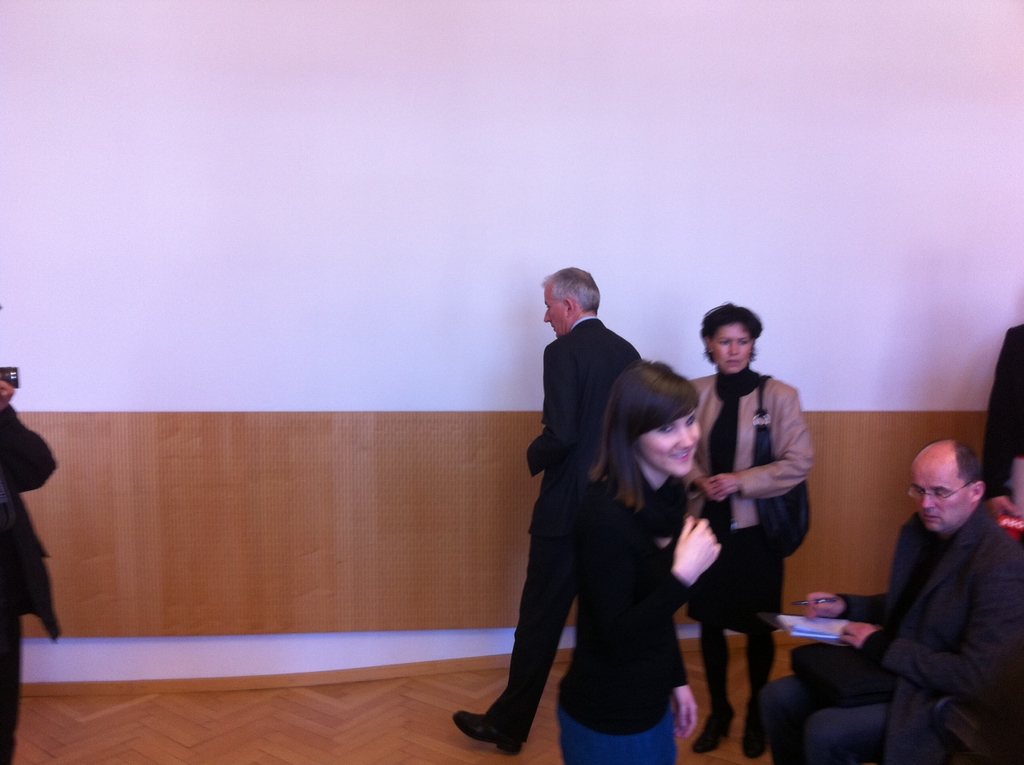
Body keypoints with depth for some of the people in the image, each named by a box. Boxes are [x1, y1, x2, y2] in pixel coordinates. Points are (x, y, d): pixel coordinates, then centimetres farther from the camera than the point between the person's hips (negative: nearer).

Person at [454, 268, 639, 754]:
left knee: (540, 620, 3)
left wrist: (534, 455, -3)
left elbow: (561, 434, -21)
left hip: (567, 509, -7)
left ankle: (509, 725, 15)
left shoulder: (563, 352, -14)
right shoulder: (627, 352, 6)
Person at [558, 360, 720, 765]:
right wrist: (684, 575, -31)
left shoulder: (670, 495, -2)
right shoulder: (606, 515, -27)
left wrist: (677, 680, 16)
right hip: (607, 721, -7)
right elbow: (614, 637, -24)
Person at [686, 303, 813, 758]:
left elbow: (799, 461, -10)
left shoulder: (779, 395, -9)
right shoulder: (697, 393, -1)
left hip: (754, 527, -2)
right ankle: (719, 710, 34)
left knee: (757, 626, 11)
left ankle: (756, 713, 35)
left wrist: (739, 482, -17)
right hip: (708, 523, 2)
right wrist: (699, 479, -12)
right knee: (710, 621, 12)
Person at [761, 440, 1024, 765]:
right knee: (777, 698, -1)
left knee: (824, 732, -24)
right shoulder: (918, 529, 3)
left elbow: (972, 677, -23)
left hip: (939, 700, -8)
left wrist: (882, 647, -19)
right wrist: (845, 606, 2)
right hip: (888, 667, 8)